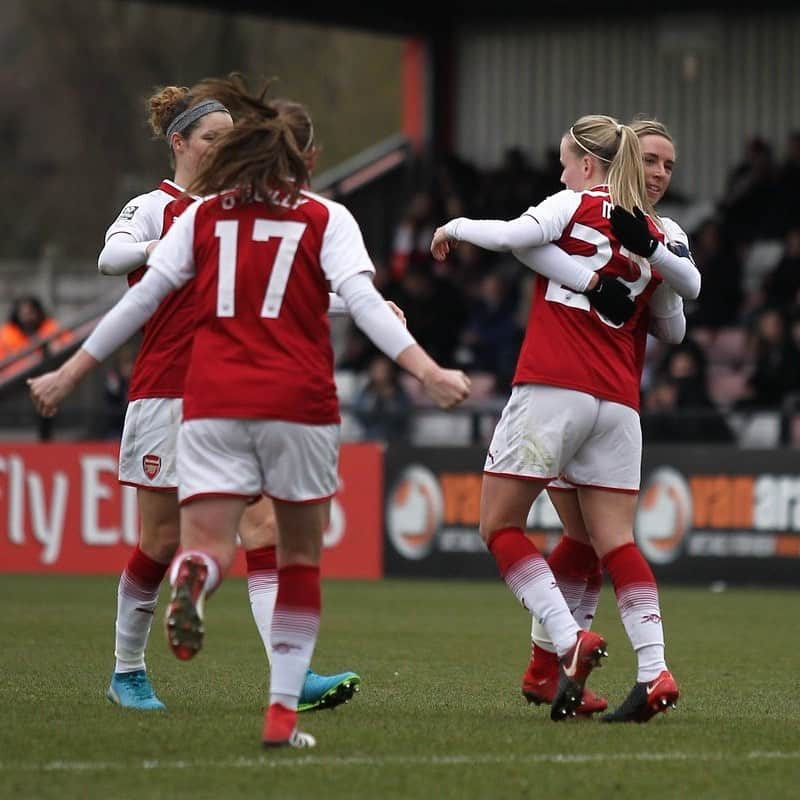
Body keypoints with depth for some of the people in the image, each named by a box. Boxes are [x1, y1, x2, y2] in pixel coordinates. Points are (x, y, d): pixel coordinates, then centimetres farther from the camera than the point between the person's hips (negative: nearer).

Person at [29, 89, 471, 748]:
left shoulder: (203, 215, 12)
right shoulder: (326, 218, 7)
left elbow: (139, 301, 12)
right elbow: (362, 301, -8)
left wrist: (68, 375, 20)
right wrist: (427, 371, -14)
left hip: (212, 401, 1)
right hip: (298, 403, -1)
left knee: (206, 543, -5)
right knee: (301, 559, 14)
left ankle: (194, 577, -43)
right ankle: (283, 712, 9)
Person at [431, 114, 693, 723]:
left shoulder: (576, 206, 1)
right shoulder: (652, 238, 16)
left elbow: (509, 235, -13)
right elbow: (672, 324, 22)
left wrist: (453, 228, 4)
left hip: (553, 388, -5)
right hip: (618, 400, 6)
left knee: (500, 524, 3)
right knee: (616, 541, 4)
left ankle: (569, 638, -12)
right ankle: (655, 670, -10)